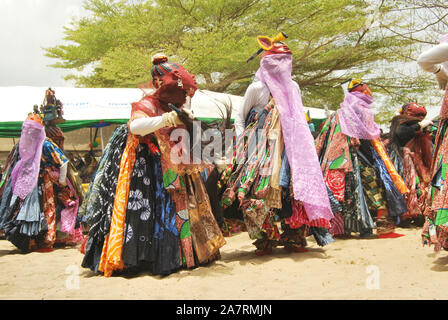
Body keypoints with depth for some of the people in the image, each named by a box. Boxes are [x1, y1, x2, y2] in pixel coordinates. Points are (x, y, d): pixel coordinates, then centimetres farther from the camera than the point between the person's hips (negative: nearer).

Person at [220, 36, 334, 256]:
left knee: (296, 185, -6)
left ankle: (293, 237, 2)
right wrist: (241, 143, -4)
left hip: (288, 145, 5)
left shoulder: (293, 87, 17)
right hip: (262, 146, -4)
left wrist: (298, 142, 15)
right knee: (262, 187, -13)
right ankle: (264, 240, -5)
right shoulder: (257, 87, 1)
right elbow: (240, 117, 6)